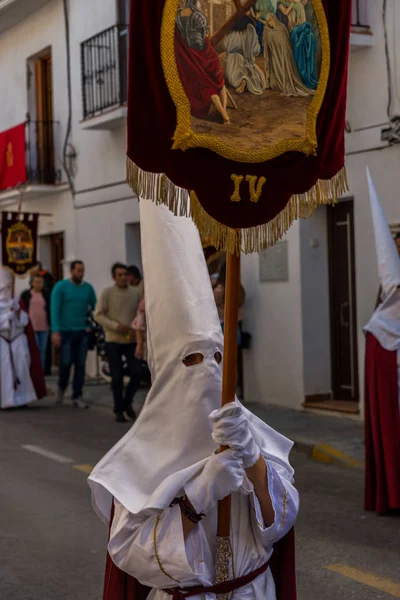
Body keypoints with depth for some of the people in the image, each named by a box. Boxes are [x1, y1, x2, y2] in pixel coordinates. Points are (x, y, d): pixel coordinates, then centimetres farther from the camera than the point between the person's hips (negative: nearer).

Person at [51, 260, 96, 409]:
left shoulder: (88, 288, 5)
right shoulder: (61, 287, -4)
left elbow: (95, 308, 13)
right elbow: (54, 310, -8)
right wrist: (55, 331, -16)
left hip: (82, 332, 3)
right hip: (66, 332, -3)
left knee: (80, 365, 2)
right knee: (66, 363, -5)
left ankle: (77, 397, 9)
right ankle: (62, 388, 23)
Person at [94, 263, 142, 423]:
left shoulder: (136, 292, 3)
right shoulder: (107, 293, -4)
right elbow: (98, 315, -5)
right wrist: (116, 326, -16)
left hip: (132, 340, 2)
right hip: (113, 341, -2)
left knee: (136, 373, -5)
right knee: (117, 377, 1)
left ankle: (127, 402, 19)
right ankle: (119, 410, 15)